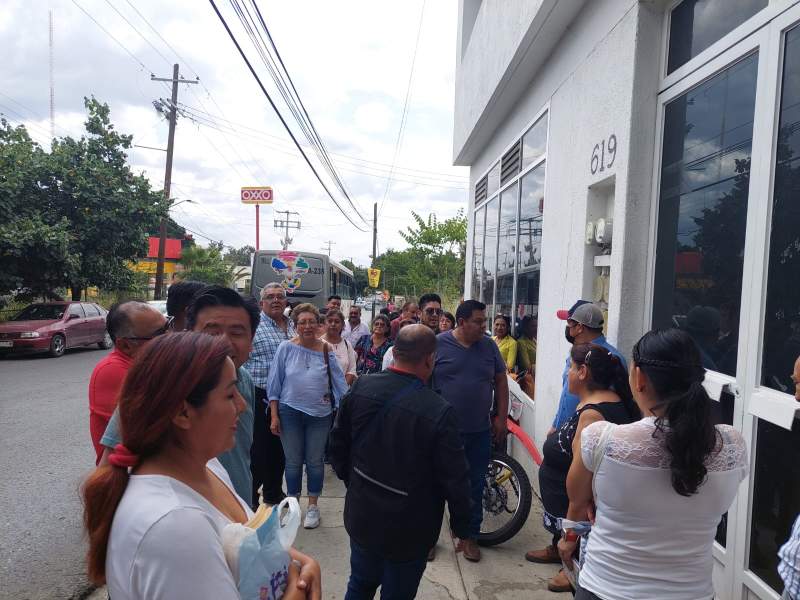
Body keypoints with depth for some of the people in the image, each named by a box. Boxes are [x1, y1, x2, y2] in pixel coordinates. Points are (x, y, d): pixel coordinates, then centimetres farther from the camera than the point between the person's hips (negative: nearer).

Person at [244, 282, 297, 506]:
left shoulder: (292, 326, 11)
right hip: (260, 397, -6)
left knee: (279, 447, 16)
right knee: (258, 448, 2)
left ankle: (274, 492, 32)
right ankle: (250, 495, 18)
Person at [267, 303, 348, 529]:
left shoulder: (326, 351, -2)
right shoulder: (286, 348, -5)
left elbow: (339, 383, 2)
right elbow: (274, 384, -2)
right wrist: (274, 416, -3)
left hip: (320, 414, 1)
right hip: (290, 412, 0)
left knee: (315, 461, 11)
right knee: (293, 461, 11)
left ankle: (313, 506, 28)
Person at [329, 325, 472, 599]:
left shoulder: (360, 387, -12)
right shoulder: (439, 411, -27)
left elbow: (338, 444, 1)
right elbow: (455, 479, -18)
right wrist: (462, 527, -2)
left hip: (362, 516, 4)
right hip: (408, 529, -4)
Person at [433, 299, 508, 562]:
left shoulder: (489, 346, 3)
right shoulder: (437, 344, -8)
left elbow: (501, 383, 10)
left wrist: (501, 418, 6)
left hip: (479, 432, 3)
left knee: (475, 485, 13)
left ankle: (470, 536, 30)